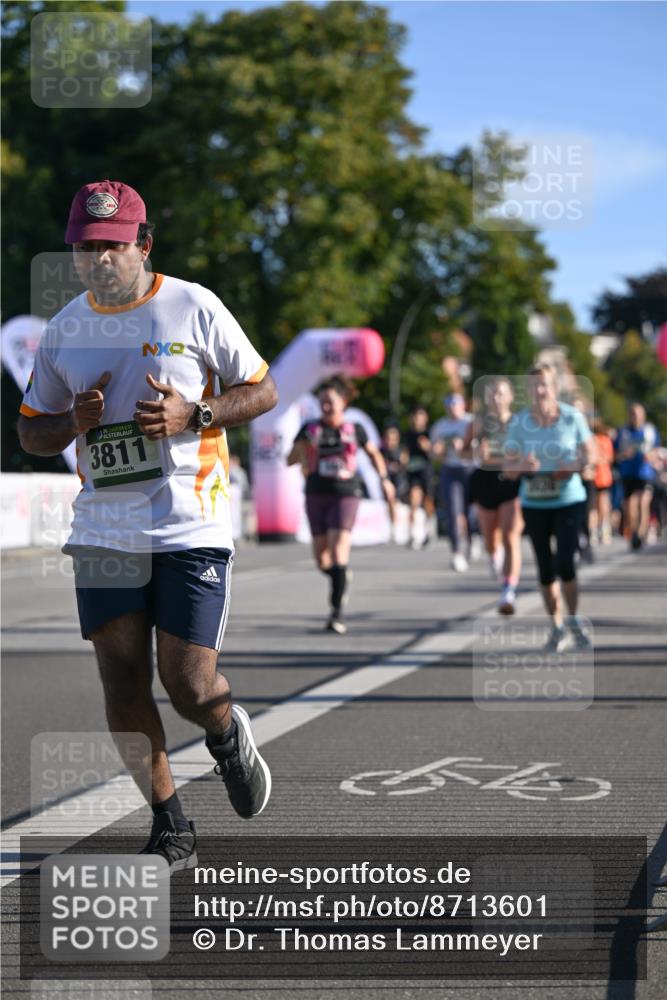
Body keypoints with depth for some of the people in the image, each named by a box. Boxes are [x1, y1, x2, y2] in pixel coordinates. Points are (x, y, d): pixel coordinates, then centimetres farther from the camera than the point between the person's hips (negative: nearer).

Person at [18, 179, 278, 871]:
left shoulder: (195, 308, -2)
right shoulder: (65, 329, 8)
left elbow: (262, 392, 4)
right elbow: (31, 430, 16)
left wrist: (190, 414, -13)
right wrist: (73, 422, -8)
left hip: (191, 523, -3)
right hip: (104, 527, 4)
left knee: (187, 684, -8)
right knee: (121, 681, -1)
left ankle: (228, 734, 29)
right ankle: (171, 832, 13)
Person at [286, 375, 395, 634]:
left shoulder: (355, 430, 3)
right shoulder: (311, 429, 3)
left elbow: (374, 453, 20)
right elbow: (290, 460, 1)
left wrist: (384, 479, 13)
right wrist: (303, 445, -18)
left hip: (346, 495, -2)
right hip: (316, 495, 2)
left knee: (338, 549, -17)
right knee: (321, 559, 5)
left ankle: (337, 612, -18)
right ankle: (341, 578, 41)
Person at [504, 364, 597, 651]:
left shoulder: (572, 416, -7)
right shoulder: (519, 422, -6)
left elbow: (590, 455, 3)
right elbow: (509, 468, -4)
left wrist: (576, 466, -18)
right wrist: (522, 466, -27)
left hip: (568, 501, -1)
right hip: (534, 504, 2)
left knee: (565, 563, -15)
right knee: (546, 570, 6)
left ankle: (574, 622, 8)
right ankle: (557, 628, 24)